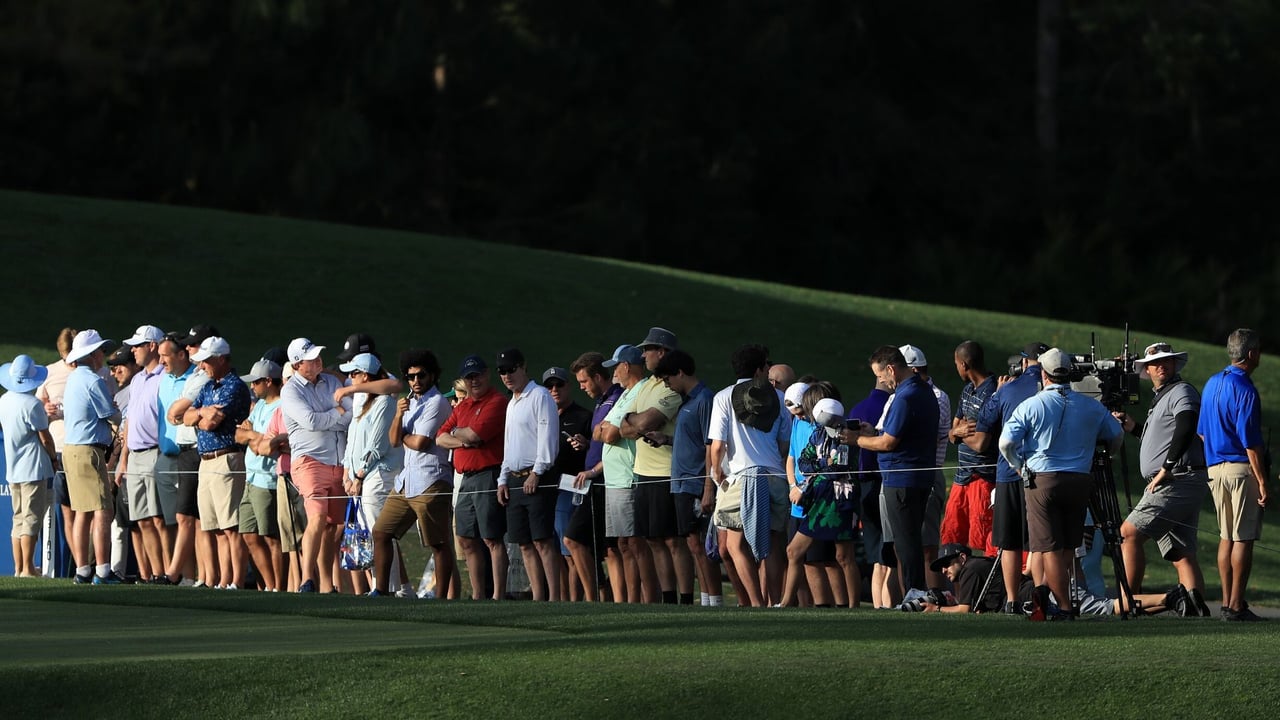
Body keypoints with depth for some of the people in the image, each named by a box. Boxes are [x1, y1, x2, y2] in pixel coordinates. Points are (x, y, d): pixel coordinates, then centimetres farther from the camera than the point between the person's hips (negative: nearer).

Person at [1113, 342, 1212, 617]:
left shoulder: (1181, 391, -5)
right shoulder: (1161, 398, 25)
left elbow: (1186, 426, -21)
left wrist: (1166, 468, -22)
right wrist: (1133, 428, 25)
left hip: (1179, 480, -10)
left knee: (1129, 532, -12)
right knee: (1181, 555, 0)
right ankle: (1198, 612, -10)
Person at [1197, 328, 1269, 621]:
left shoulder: (1212, 384, 11)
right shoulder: (1245, 390, -15)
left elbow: (1202, 432, 17)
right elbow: (1250, 441, -18)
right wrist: (1262, 481, -15)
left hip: (1215, 468, 8)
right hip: (1242, 469, -8)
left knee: (1226, 537, 14)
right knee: (1244, 539, -5)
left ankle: (1227, 601, 16)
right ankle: (1236, 607, -7)